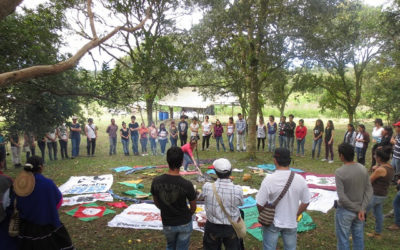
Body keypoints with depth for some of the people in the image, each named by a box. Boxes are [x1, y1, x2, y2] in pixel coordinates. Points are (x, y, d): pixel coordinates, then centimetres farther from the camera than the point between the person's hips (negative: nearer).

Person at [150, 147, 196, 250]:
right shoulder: (187, 184, -25)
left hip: (167, 224, 2)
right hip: (184, 224, -2)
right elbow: (193, 208, -10)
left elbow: (156, 203, 0)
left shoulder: (156, 181, -18)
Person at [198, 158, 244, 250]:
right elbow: (240, 203, -2)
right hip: (231, 227, 0)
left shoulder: (207, 187, -22)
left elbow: (200, 198, -1)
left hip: (213, 226, 0)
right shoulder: (238, 190, -22)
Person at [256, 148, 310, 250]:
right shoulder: (299, 179, -14)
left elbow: (260, 204, -17)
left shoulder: (269, 179, -22)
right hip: (291, 223, 2)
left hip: (272, 223, -2)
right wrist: (296, 215, 14)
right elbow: (306, 202, -2)